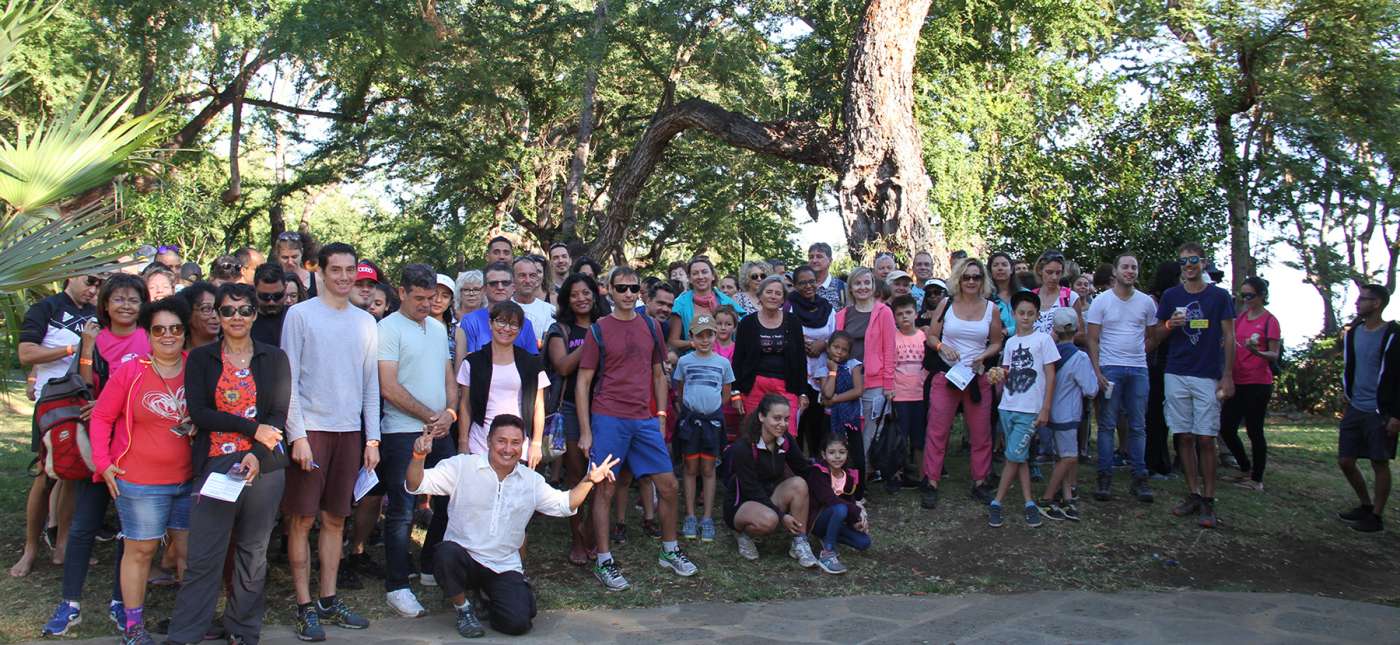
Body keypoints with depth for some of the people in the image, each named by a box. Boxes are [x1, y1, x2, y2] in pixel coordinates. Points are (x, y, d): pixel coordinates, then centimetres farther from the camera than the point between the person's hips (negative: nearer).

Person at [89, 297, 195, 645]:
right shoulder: (129, 372, -9)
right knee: (140, 550, 4)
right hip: (139, 482, -3)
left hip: (188, 479, 4)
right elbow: (101, 418, -2)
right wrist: (103, 462, -6)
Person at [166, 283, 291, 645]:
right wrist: (254, 429, -11)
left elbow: (279, 413, 0)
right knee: (203, 557, -3)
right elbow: (198, 412, -3)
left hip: (264, 466, 1)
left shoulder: (274, 359, 8)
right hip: (214, 465, -1)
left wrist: (256, 455, -16)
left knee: (253, 554, 7)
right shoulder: (200, 358, 8)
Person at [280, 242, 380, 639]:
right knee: (302, 519, -1)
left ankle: (329, 600, 18)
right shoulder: (300, 315, -2)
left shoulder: (366, 322, 11)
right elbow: (288, 380, -5)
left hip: (350, 431, 4)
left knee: (335, 519, 10)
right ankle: (305, 607, 7)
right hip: (310, 428, -4)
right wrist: (297, 435, -11)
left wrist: (372, 439, 8)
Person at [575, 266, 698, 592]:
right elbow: (583, 383, -2)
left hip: (645, 419, 4)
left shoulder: (650, 327, 10)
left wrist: (662, 415, 11)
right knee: (605, 490, 0)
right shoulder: (598, 330, -2)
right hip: (608, 419, -4)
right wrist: (585, 432, -7)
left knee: (668, 485, 6)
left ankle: (669, 550, 23)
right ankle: (604, 562, 9)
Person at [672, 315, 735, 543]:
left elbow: (726, 394, 12)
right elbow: (679, 391, 11)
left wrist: (712, 408, 6)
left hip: (712, 419, 0)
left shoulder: (723, 363, 2)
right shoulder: (684, 361, 1)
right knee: (691, 467, 4)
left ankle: (707, 519, 9)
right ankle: (690, 517, 11)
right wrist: (691, 406, 5)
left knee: (708, 468, 4)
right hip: (690, 418, 0)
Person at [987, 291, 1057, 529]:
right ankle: (1029, 503, 15)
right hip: (1008, 406, 5)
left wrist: (1045, 409, -9)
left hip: (1030, 409, -5)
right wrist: (999, 375, -9)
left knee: (1013, 456, -7)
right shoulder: (1010, 342, 11)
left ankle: (996, 504, 0)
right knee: (1019, 457, 8)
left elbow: (1050, 375, -5)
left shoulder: (1043, 340, -4)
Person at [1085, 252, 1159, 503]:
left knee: (1138, 426, 5)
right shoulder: (1101, 302, 1)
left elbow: (1152, 338, 17)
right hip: (1109, 369, -2)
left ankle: (1139, 477, 10)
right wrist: (1097, 371, -10)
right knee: (1107, 425, -1)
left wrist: (1136, 354, 5)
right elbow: (1093, 340, -2)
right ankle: (1105, 476, 4)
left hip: (1139, 370, 3)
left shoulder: (1146, 302, 8)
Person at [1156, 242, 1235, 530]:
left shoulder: (1219, 296, 3)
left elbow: (1229, 338, 3)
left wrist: (1228, 376, -4)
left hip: (1208, 377, -2)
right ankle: (1193, 494, 12)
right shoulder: (1171, 296, 9)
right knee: (1185, 438, 5)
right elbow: (1158, 336, 13)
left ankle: (1208, 501, 0)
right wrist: (1169, 325, -10)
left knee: (1206, 439, -5)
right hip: (1176, 376, 3)